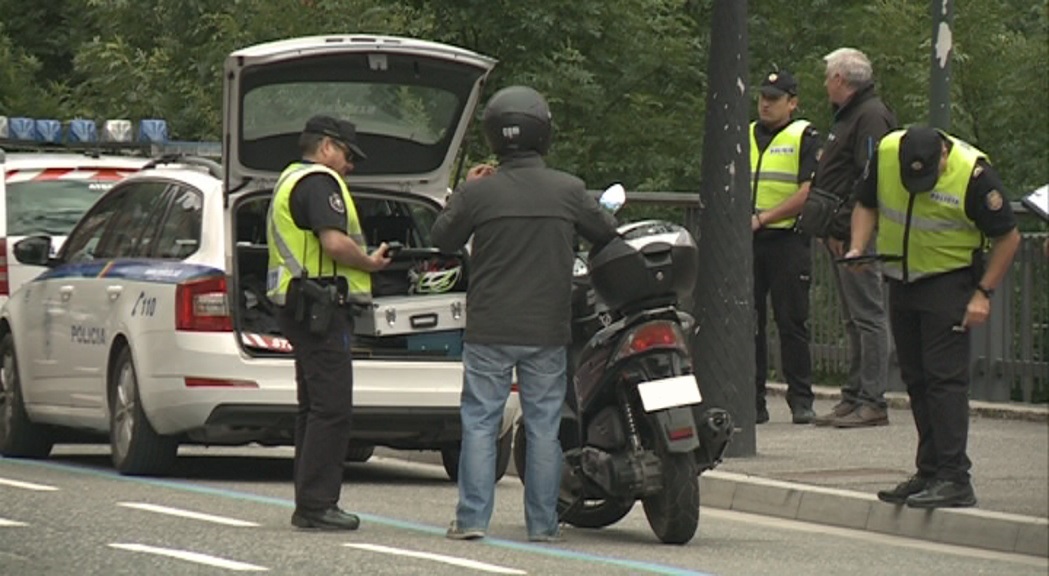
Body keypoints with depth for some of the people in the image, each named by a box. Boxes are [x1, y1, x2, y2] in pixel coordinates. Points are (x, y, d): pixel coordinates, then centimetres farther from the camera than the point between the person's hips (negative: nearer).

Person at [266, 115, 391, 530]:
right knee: (331, 407, -11)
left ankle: (309, 502, 16)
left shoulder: (289, 181, 23)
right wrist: (371, 262, -8)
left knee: (314, 406, 14)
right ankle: (316, 505, -12)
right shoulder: (319, 182, -11)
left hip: (300, 308, 11)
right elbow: (335, 243, -23)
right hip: (321, 307, -11)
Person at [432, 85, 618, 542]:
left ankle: (472, 517, 1)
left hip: (489, 332, -1)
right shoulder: (568, 191, -4)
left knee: (480, 422, 5)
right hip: (548, 332, 1)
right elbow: (608, 234, 11)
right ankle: (543, 522, 8)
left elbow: (443, 238, 6)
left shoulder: (478, 192, -8)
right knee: (544, 426, 7)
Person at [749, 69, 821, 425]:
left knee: (792, 323, -3)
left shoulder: (804, 138, 1)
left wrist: (762, 218, -14)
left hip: (787, 239, -5)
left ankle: (801, 399, 1)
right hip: (747, 241, 5)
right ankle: (752, 400, 7)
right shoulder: (744, 138, 17)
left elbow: (807, 194, -8)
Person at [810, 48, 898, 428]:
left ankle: (872, 400, -10)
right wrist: (830, 227, 16)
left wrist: (843, 228, -21)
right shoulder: (849, 115, 21)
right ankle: (855, 396, 15)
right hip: (843, 236, 11)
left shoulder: (870, 116, -12)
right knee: (855, 320, 12)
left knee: (867, 316, -9)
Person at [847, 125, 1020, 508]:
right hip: (901, 282, 6)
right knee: (916, 380, 10)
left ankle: (953, 479, -14)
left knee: (945, 378, -13)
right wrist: (858, 247, -7)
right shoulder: (885, 153, -8)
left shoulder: (973, 173, -22)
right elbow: (867, 205, 10)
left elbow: (1008, 237, -11)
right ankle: (929, 474, 17)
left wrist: (983, 293, -14)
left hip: (949, 282, -6)